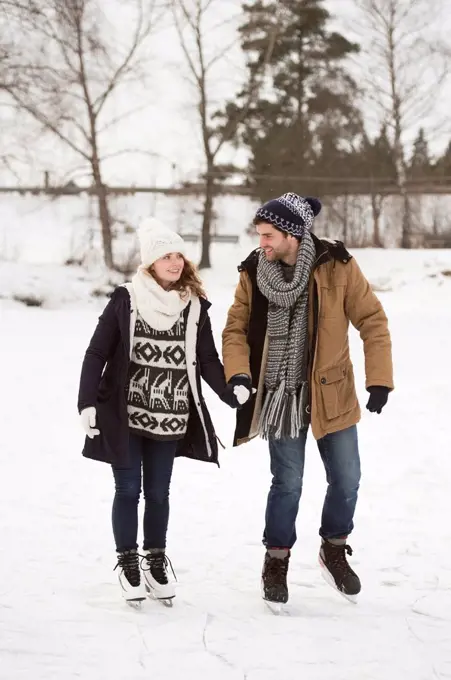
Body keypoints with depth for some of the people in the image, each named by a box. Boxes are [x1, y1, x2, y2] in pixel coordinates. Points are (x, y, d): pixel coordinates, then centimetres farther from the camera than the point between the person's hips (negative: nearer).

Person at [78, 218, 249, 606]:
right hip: (124, 416, -2)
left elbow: (208, 362, 4)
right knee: (129, 490, 5)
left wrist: (234, 394, -11)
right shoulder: (125, 300, -6)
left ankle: (156, 561, 25)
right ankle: (128, 563, 18)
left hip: (170, 419, 2)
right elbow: (97, 355, -4)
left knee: (158, 492, 11)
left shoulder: (195, 307, 1)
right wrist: (88, 403, -11)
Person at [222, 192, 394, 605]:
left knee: (346, 480, 6)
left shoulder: (336, 266, -11)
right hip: (281, 397, 0)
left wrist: (379, 379, -10)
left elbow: (372, 320, -6)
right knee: (288, 483, 2)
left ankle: (335, 550, 31)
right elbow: (236, 329, 1)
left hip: (331, 395, 0)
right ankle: (277, 561, 22)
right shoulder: (253, 273, -5)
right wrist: (239, 373, -16)